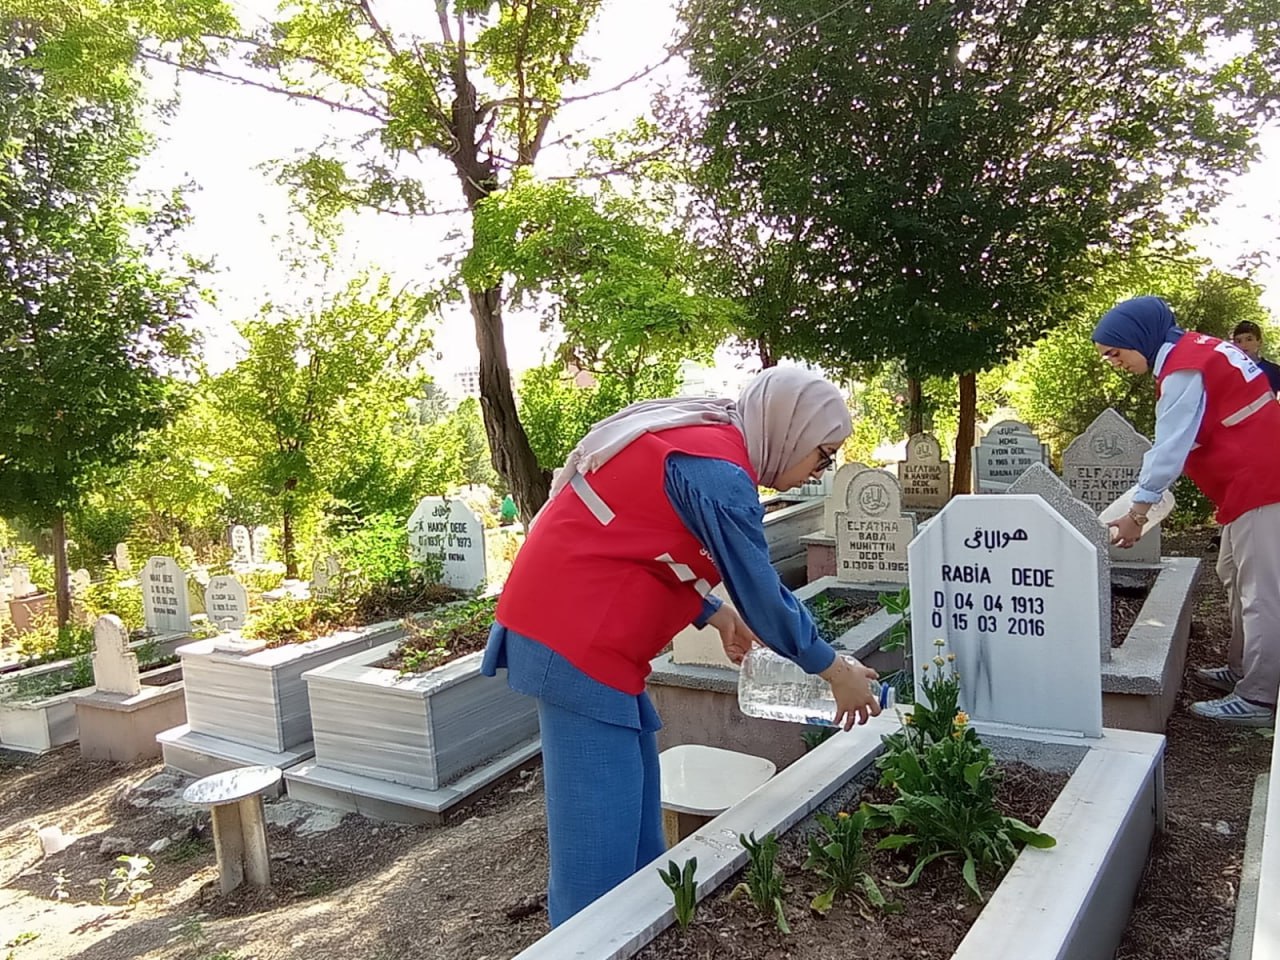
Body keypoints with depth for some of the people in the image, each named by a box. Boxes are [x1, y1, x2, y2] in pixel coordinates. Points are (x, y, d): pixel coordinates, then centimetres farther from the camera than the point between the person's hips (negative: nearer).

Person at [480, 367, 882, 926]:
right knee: (600, 832, -3)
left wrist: (717, 615, 14)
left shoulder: (693, 442, 13)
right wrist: (835, 671, 0)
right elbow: (762, 595, -13)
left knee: (634, 792, 18)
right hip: (574, 638, -10)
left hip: (568, 624, 10)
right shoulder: (719, 473, -18)